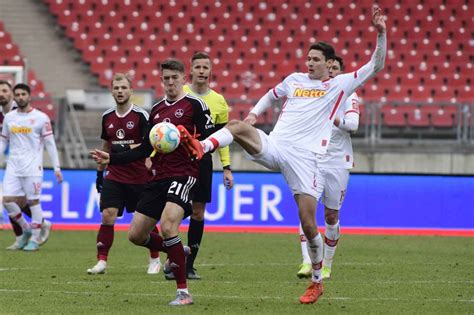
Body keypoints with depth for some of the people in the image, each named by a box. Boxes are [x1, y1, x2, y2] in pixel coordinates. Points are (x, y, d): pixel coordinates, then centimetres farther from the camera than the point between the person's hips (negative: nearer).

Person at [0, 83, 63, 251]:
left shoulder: (41, 117, -3)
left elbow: (50, 143, -2)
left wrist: (56, 167, -5)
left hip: (32, 167, -4)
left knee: (33, 201, -3)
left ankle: (35, 239, 8)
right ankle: (26, 229, 17)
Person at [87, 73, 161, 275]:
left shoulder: (140, 115, -9)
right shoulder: (107, 117, 8)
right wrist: (100, 172, 20)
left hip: (139, 178, -4)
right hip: (114, 176, 4)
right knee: (107, 216, -11)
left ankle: (155, 260, 25)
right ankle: (102, 262, -9)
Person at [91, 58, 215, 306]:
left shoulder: (194, 105, -2)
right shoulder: (156, 110, 18)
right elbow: (146, 149, 22)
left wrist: (188, 139, -26)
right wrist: (112, 159, 17)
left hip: (184, 174, -8)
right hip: (159, 177, 8)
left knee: (167, 226, -27)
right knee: (136, 235, 4)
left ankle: (183, 292, -19)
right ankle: (175, 251, 32)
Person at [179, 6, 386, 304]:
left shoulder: (340, 85, 8)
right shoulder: (295, 80, 18)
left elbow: (376, 66, 4)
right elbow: (271, 95, 36)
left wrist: (381, 33, -8)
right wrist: (254, 113, 17)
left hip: (305, 158, -3)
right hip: (274, 146, 3)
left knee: (308, 223, -6)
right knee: (238, 126, -27)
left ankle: (317, 282, 11)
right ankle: (200, 147, -50)